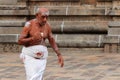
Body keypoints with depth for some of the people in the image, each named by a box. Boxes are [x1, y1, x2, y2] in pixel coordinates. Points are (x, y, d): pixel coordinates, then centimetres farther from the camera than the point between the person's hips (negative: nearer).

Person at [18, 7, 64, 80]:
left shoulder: (47, 25, 2)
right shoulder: (29, 25, -12)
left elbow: (52, 41, 9)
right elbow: (20, 41, -12)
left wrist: (59, 55, 2)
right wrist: (33, 38, -26)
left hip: (41, 56, 4)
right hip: (29, 55, -4)